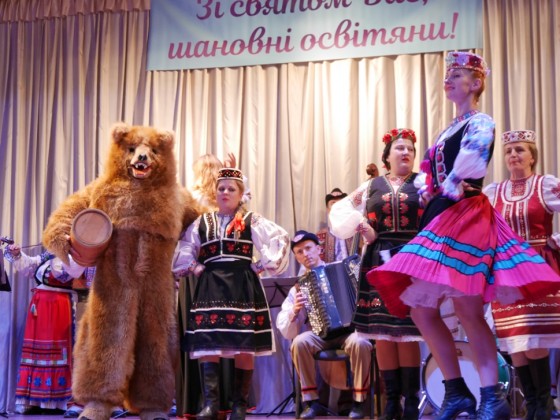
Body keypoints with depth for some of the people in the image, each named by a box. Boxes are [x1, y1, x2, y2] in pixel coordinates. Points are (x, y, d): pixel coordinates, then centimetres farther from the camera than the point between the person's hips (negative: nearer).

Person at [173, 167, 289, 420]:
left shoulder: (251, 221, 5)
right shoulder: (202, 222, 14)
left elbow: (279, 239, -2)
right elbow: (184, 250, 21)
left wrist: (262, 265, -5)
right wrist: (194, 267, 6)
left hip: (242, 287, -2)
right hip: (210, 288, 2)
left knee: (244, 347, -2)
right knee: (207, 344, -8)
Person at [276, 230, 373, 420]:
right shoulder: (298, 288, 8)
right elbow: (287, 333, 3)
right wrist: (295, 312, -16)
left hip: (351, 329, -1)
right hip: (321, 335, 2)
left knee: (359, 342, -35)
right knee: (299, 342, -29)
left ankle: (359, 401, -16)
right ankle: (311, 400, -16)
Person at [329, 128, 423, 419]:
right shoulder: (371, 186, 13)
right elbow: (339, 213, 14)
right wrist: (361, 226, -1)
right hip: (379, 262, 2)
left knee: (407, 331, -5)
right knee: (381, 331, 2)